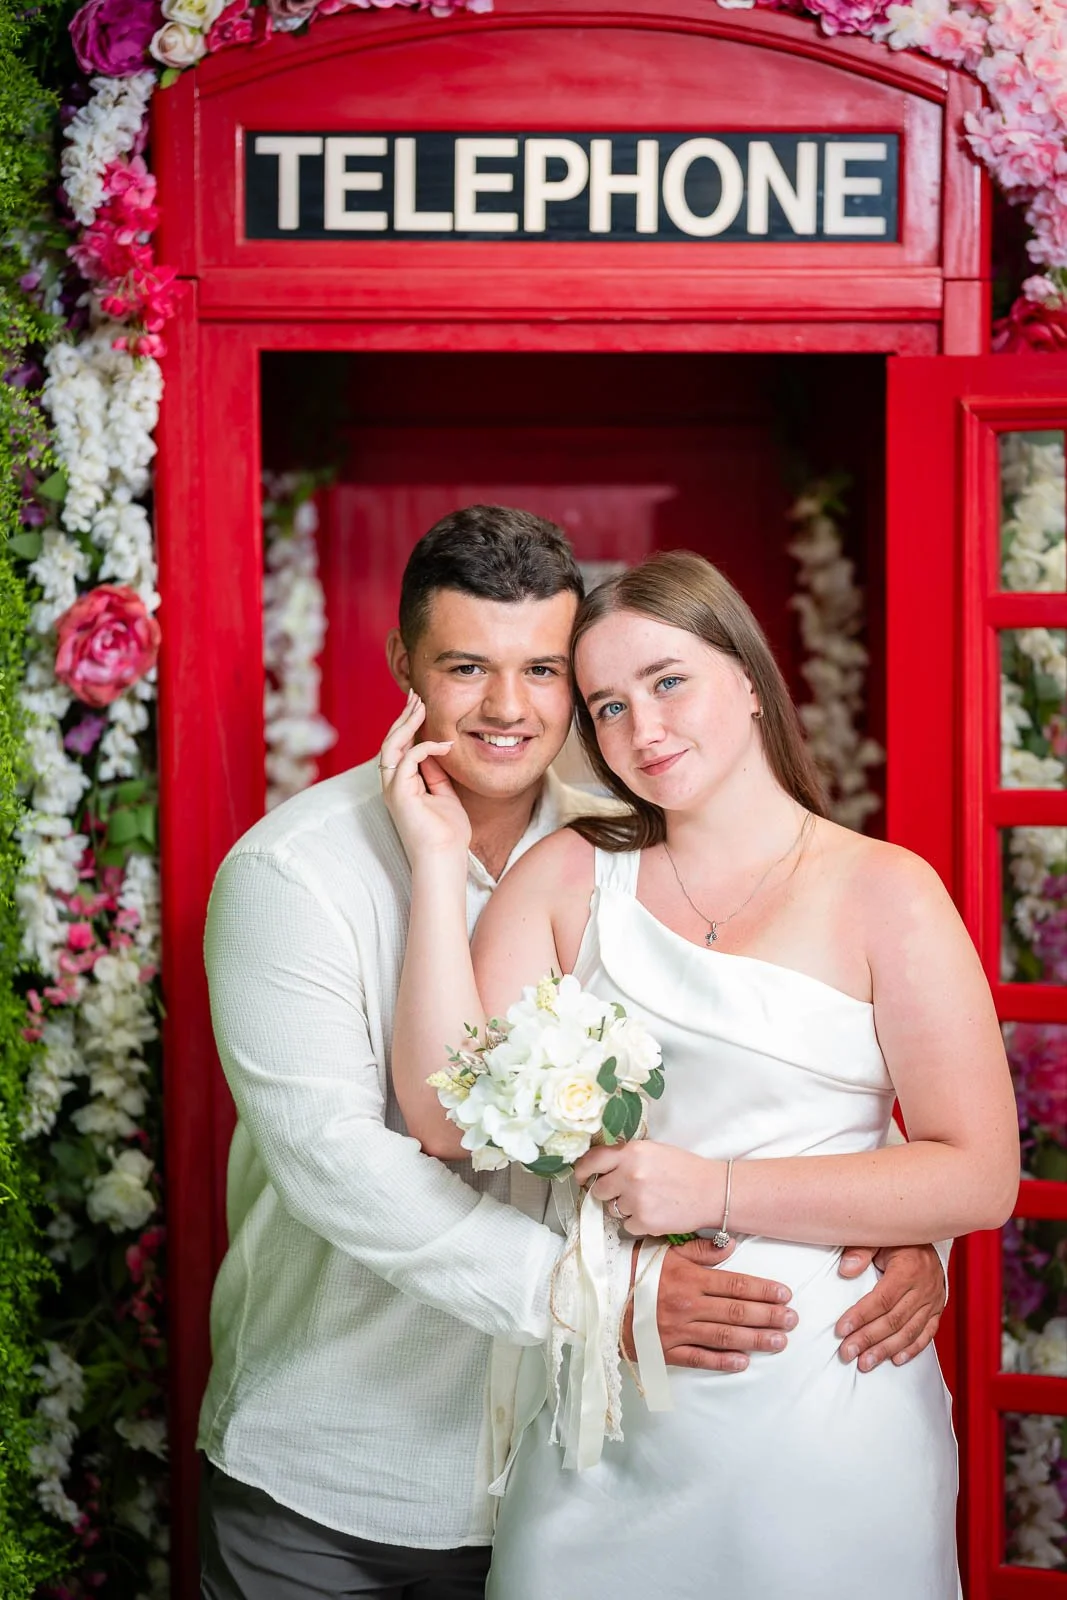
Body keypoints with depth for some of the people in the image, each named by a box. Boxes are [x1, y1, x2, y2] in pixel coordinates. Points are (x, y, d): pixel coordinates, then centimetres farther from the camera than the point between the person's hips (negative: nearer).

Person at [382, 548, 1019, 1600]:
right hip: (601, 1411, 3)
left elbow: (981, 1178, -9)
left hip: (816, 1426, -2)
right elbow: (448, 1123, -5)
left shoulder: (884, 893, -4)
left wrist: (716, 1190, -15)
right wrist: (438, 858, -7)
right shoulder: (569, 874, 4)